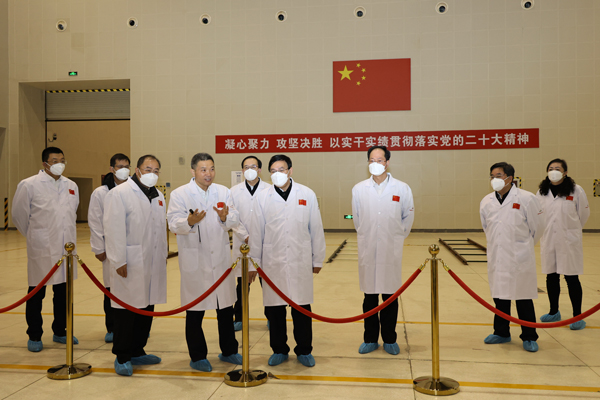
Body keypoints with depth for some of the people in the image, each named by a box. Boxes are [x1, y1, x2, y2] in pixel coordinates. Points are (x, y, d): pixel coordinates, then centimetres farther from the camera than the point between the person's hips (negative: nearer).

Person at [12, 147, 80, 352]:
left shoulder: (71, 186, 9)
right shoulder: (29, 185, -7)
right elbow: (19, 215, 0)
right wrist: (35, 237, 9)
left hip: (66, 249, 5)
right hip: (41, 250, -5)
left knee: (63, 292, 13)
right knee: (36, 293, 6)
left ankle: (60, 332, 28)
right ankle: (34, 336, 20)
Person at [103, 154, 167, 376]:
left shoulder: (158, 196, 16)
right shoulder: (119, 193, -7)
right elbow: (114, 229, -13)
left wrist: (163, 255, 15)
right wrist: (119, 261, -17)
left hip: (153, 264, 7)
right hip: (130, 264, -7)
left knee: (146, 308, 13)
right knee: (126, 310, -1)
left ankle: (137, 352, 26)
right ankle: (122, 357, 12)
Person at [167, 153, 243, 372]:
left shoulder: (223, 192, 8)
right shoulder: (179, 194, -4)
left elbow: (235, 220, -1)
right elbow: (174, 224, -14)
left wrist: (226, 217, -23)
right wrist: (189, 222, -34)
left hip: (221, 257, 4)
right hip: (195, 261, -4)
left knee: (226, 307, 14)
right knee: (195, 311, 6)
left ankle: (228, 351, 30)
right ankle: (197, 357, 21)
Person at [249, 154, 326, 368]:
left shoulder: (307, 195, 2)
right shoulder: (263, 197, 2)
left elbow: (316, 229, 5)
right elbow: (256, 232, 5)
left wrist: (318, 259, 6)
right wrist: (254, 262, 6)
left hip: (300, 262, 0)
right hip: (272, 263, 1)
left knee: (302, 309, 5)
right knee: (274, 309, 7)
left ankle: (304, 351, 23)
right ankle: (279, 350, 24)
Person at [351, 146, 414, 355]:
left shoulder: (402, 188, -2)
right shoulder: (358, 189, 1)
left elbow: (408, 217, 10)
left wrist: (397, 237, 12)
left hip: (392, 251, -1)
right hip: (367, 251, 1)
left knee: (390, 297, 7)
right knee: (369, 297, 9)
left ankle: (389, 340, 22)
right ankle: (370, 339, 22)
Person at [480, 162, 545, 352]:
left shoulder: (526, 199, -9)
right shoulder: (486, 202, 3)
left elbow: (537, 226, 3)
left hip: (520, 258, -4)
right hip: (497, 257, 4)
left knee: (523, 299, 4)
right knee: (500, 296, 14)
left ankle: (529, 337, 18)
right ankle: (501, 333, 29)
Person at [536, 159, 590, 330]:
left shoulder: (576, 190, -7)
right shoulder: (542, 192, 3)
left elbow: (584, 213, 3)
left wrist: (571, 230, 13)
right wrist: (547, 230, 13)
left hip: (569, 241, -4)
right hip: (549, 240, 4)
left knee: (571, 278, -1)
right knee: (551, 277, 12)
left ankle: (577, 316, 10)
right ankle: (554, 312, 28)